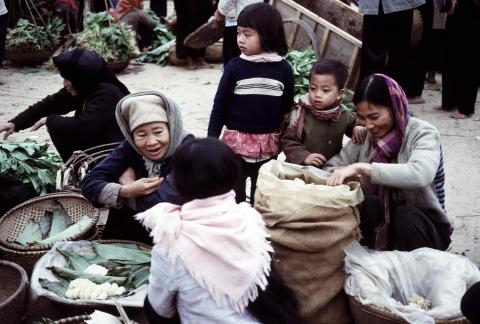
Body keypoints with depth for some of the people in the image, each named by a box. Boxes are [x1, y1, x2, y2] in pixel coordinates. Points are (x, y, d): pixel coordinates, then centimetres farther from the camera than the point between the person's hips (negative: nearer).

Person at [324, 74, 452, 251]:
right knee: (369, 204, -27)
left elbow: (420, 174, -36)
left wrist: (361, 167, -39)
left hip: (421, 223, -3)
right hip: (378, 216, 3)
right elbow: (331, 166, -2)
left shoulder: (423, 133, -15)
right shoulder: (364, 136, -1)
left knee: (405, 216, -33)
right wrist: (339, 175, -26)